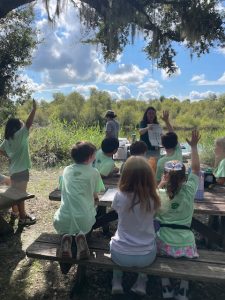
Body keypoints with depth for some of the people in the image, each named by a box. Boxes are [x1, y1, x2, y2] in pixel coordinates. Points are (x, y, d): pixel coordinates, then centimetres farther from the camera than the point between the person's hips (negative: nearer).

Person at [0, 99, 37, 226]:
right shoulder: (19, 135, -17)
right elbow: (28, 124, -26)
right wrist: (34, 109, -25)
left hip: (14, 169, 9)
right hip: (21, 170, -9)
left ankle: (15, 212, 37)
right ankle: (22, 218, 10)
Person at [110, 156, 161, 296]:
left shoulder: (120, 196, -19)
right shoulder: (153, 198, -16)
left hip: (121, 255, 0)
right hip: (146, 256, 1)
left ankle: (116, 282, 30)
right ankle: (141, 284, 30)